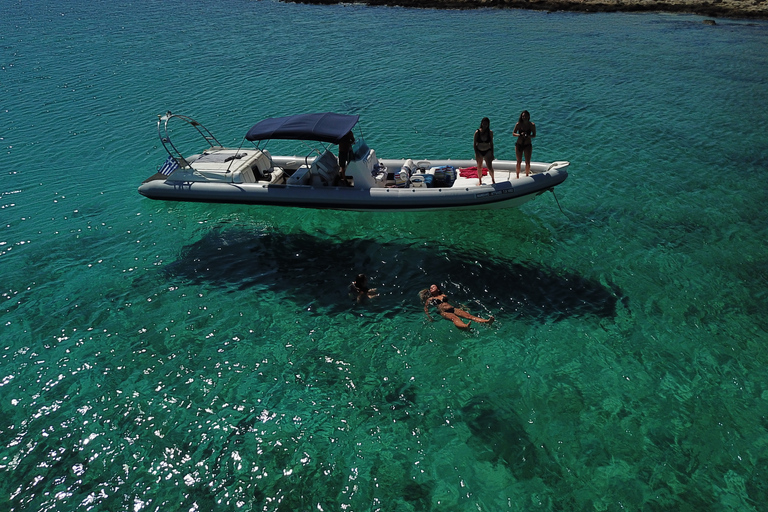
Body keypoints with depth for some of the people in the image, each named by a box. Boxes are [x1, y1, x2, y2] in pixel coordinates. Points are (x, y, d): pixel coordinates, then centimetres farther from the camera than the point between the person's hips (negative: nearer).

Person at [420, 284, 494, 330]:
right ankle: (465, 326, -73)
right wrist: (429, 317, -4)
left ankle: (486, 321, -43)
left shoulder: (444, 295, 31)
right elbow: (425, 308, 13)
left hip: (453, 309, 5)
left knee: (468, 315, -20)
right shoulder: (430, 299, 22)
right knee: (454, 317, -39)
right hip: (443, 312, -5)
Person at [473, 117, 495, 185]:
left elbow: (491, 144, 0)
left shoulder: (490, 132, -8)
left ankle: (493, 179, 15)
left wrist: (492, 154, -1)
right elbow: (475, 144, -6)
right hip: (479, 151, 0)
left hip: (487, 151, 0)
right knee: (479, 167, 12)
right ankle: (480, 180, 31)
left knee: (490, 167, -7)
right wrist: (476, 154, -10)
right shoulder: (477, 132, -11)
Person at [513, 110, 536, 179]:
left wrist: (528, 136, -22)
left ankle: (527, 176, 18)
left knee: (527, 162, 2)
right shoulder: (518, 124, -7)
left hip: (527, 145, 0)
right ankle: (518, 176, 20)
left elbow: (534, 135, -2)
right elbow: (513, 133, -5)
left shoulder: (532, 125, -6)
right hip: (519, 145, 0)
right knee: (519, 161, 8)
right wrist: (520, 135, -24)